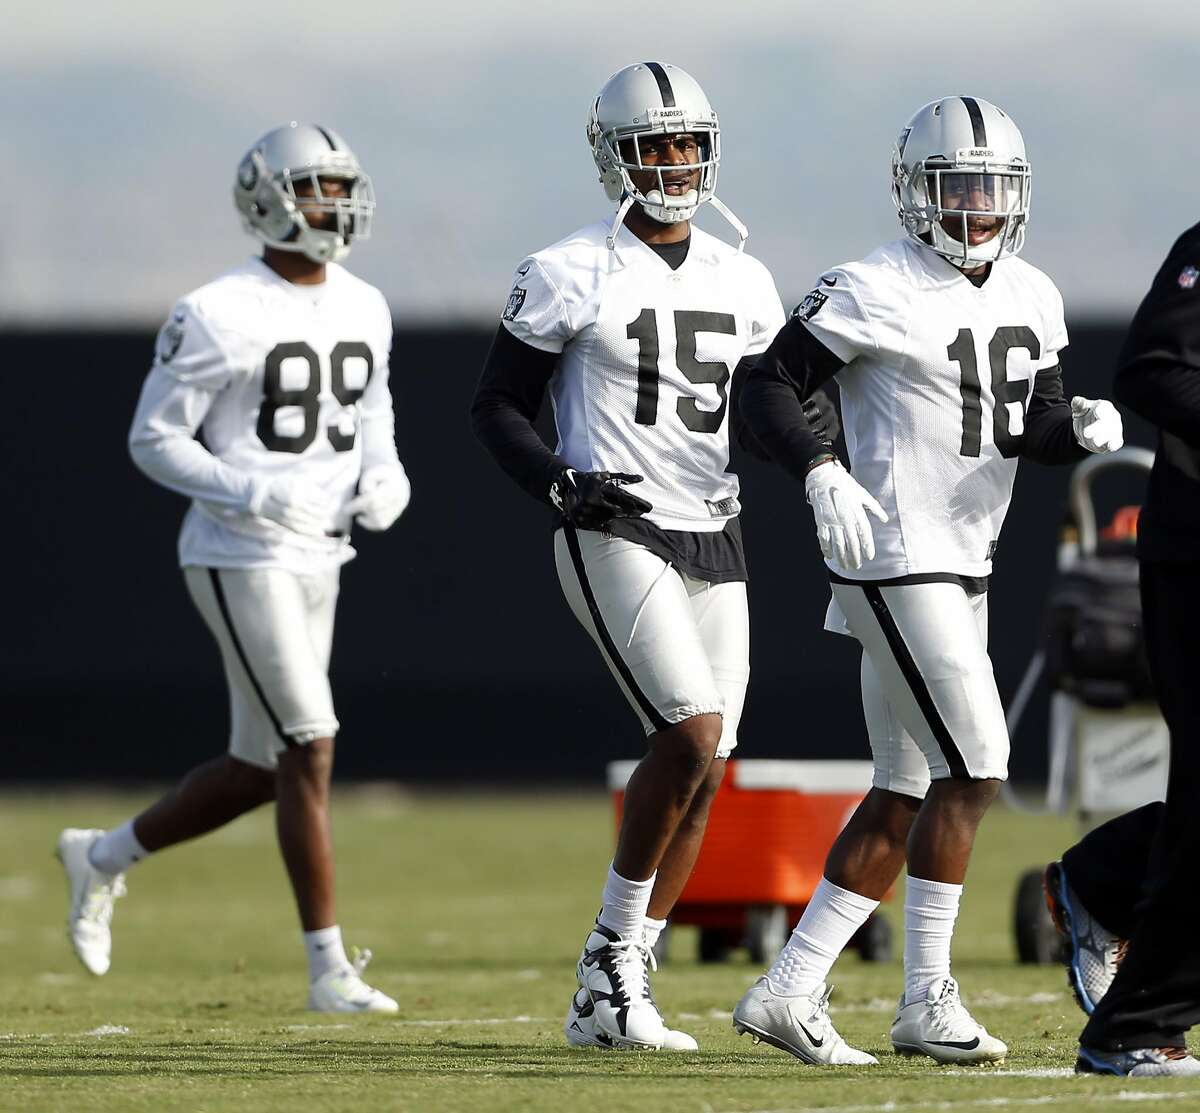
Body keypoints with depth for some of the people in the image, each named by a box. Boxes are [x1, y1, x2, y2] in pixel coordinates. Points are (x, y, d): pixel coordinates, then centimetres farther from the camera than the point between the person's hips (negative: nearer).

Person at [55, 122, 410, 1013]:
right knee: (311, 750, -12)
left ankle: (104, 857, 33)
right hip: (240, 560, -8)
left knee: (262, 769, 11)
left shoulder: (364, 311, 9)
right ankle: (329, 967, -6)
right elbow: (155, 440, -10)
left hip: (319, 559, 8)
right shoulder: (220, 319, -12)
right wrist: (252, 494, -23)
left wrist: (382, 479, -1)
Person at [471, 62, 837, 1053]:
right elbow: (498, 407, 0)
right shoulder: (570, 276, -4)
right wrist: (563, 483, -17)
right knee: (692, 733, -21)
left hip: (712, 542, 6)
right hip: (614, 536, -6)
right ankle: (612, 959, -6)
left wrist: (810, 444, -4)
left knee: (704, 776, 3)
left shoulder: (741, 282, 11)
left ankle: (608, 1002, 11)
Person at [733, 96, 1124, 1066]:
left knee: (905, 796, 10)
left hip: (962, 566, 9)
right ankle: (926, 1002, -3)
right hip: (896, 559, -9)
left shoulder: (1031, 299, 11)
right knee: (973, 768, -12)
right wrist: (822, 474, -26)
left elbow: (1032, 429, 12)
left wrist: (1082, 429, -10)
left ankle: (787, 991, 15)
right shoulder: (876, 293, -12)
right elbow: (770, 387, -11)